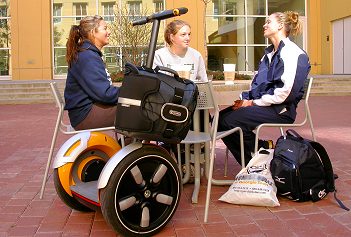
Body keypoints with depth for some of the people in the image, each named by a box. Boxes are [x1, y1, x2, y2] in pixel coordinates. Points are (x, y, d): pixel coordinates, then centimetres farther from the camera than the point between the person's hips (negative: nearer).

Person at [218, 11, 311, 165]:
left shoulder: (292, 53, -10)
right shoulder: (269, 52, 22)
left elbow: (286, 92, -20)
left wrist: (254, 103, -15)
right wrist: (245, 98, 2)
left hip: (281, 110, -9)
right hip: (262, 104, 9)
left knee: (229, 120, -25)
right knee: (220, 118, -6)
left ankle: (265, 148, -4)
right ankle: (248, 161, 2)